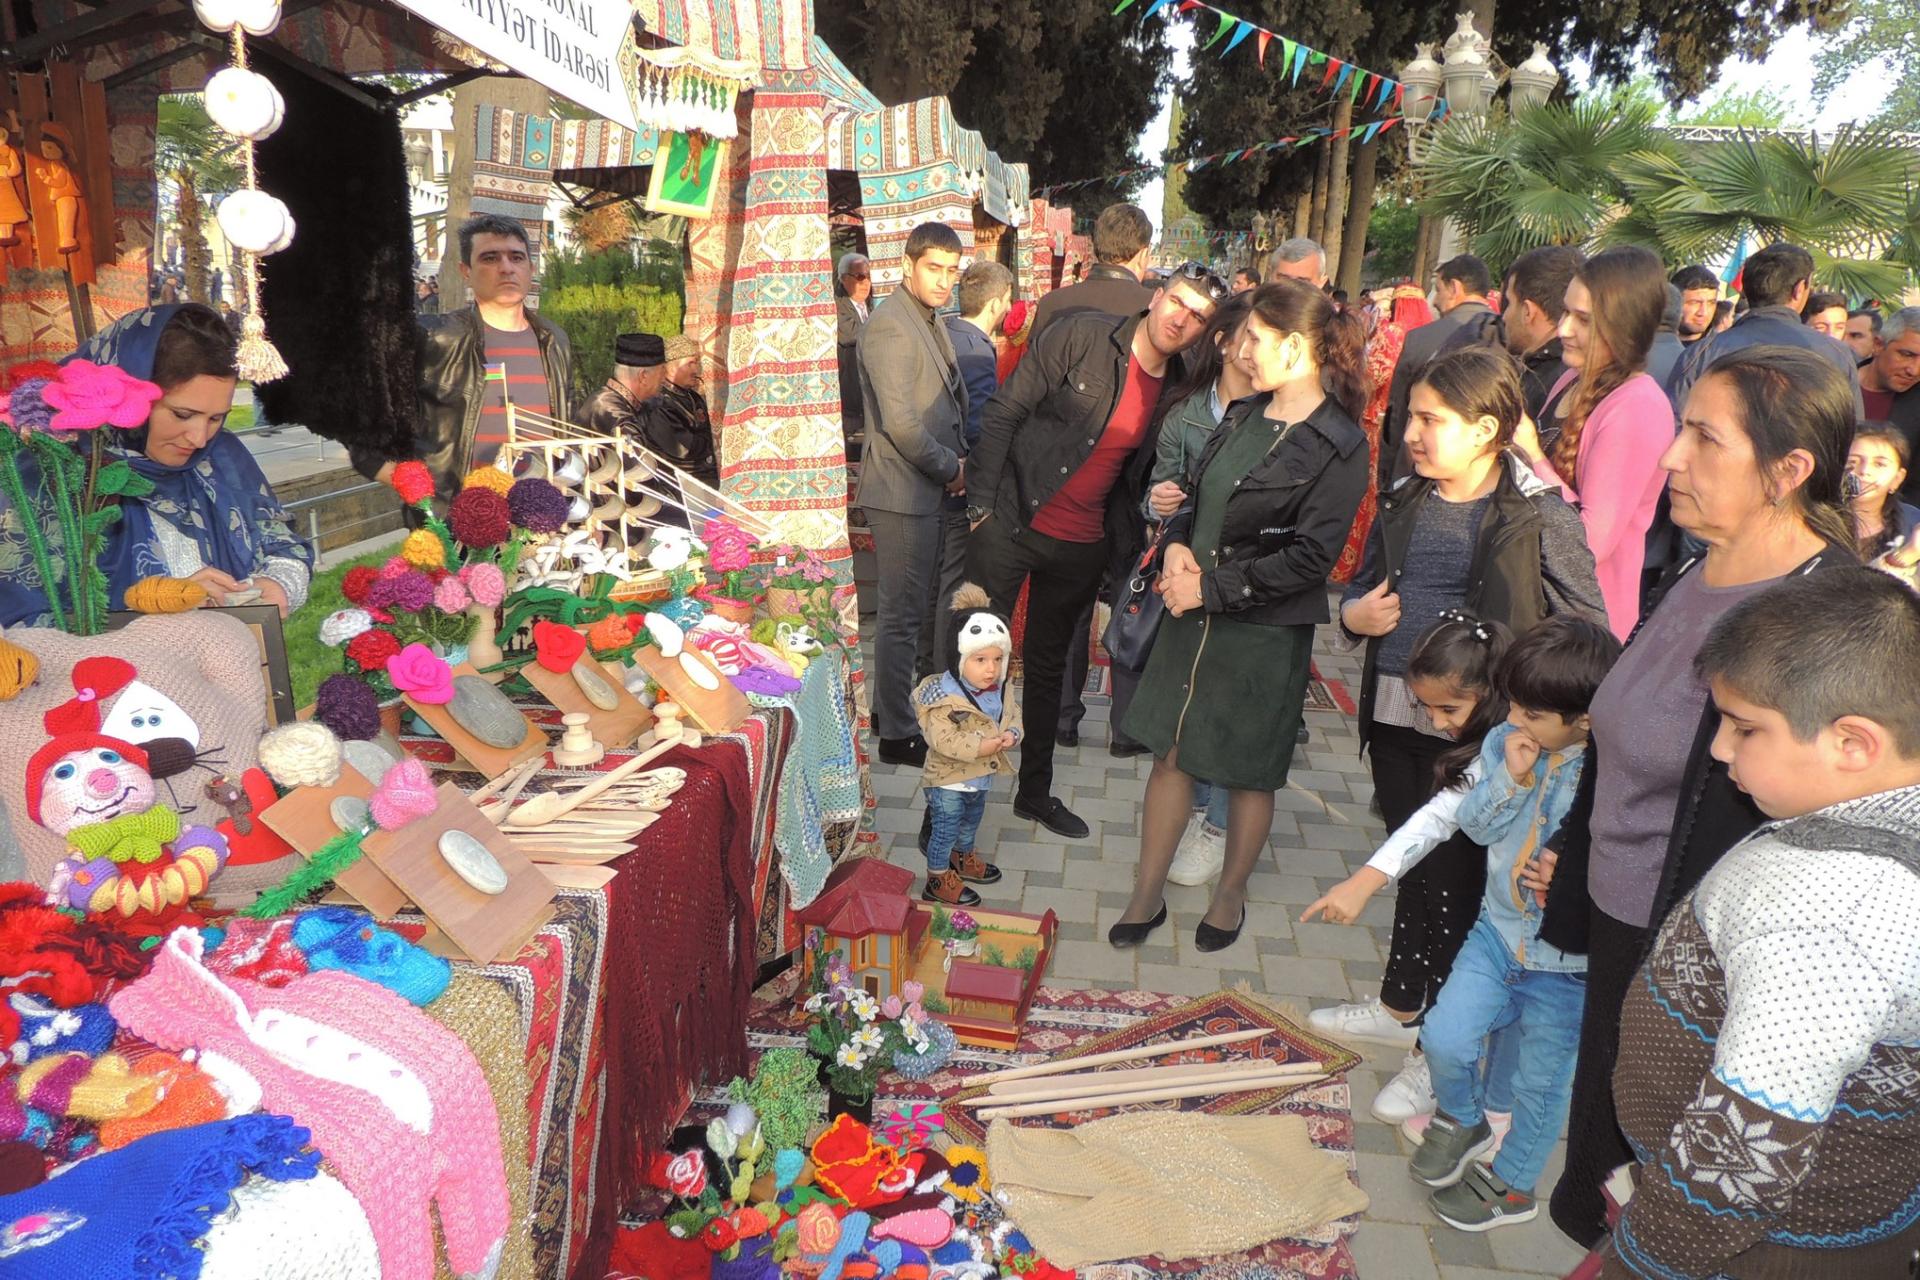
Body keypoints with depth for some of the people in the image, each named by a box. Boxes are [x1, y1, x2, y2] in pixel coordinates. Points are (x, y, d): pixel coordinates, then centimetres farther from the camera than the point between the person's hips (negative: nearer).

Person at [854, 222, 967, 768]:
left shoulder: (930, 321, 15)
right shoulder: (890, 325, -16)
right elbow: (900, 422, -23)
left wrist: (957, 461, 7)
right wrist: (950, 468, -11)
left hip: (929, 489, 10)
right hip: (903, 492, -10)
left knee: (913, 610, 17)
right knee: (903, 615, -2)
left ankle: (889, 708, 31)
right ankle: (897, 734, 9)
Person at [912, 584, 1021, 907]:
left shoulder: (1001, 691, -5)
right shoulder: (944, 697, -29)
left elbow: (1013, 715, 6)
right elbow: (941, 739, -31)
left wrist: (1011, 735, -16)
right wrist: (980, 747, -32)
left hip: (982, 777, 8)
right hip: (948, 780, -8)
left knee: (971, 821, 29)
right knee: (944, 830, 6)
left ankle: (963, 858, 53)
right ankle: (938, 881, 23)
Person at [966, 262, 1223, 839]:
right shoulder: (1082, 337, -11)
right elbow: (1005, 412, -11)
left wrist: (1128, 537, -2)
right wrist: (982, 502, -14)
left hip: (1081, 547, 5)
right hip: (1012, 524, -4)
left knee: (1049, 666, 19)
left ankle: (1035, 791, 34)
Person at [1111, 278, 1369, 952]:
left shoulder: (1339, 447, -13)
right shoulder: (1244, 415, 8)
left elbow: (1310, 557, -18)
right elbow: (1195, 495, 16)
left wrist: (1212, 586, -17)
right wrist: (1177, 545, -5)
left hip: (1265, 634, -6)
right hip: (1193, 616, 6)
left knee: (1248, 773, 11)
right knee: (1170, 754, 10)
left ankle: (1230, 895, 33)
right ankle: (1147, 896, 24)